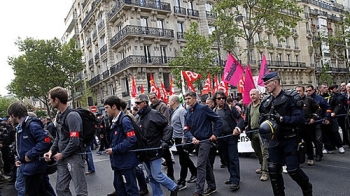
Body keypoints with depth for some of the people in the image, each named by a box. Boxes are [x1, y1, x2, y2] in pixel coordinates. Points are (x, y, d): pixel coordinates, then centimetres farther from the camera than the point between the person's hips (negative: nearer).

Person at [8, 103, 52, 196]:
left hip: (33, 168, -9)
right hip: (27, 167, 9)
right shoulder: (20, 127, 12)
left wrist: (30, 155, -22)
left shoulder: (32, 125, -19)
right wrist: (19, 159, 10)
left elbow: (46, 141, -28)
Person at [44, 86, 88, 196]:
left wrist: (62, 154, -10)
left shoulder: (72, 116, -19)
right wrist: (52, 151, 3)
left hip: (74, 157, -9)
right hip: (63, 158, 9)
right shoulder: (60, 115, 10)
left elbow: (75, 142, -23)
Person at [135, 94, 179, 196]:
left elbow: (167, 127, -14)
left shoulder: (154, 114, -13)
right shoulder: (140, 117, 11)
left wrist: (165, 141, -21)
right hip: (145, 152, 8)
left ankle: (174, 187, 19)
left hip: (154, 151, -8)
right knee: (151, 177, 14)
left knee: (156, 175, -3)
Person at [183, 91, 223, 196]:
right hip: (196, 142, 7)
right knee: (206, 164, 17)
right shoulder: (187, 114, 8)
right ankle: (212, 186, 31)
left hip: (205, 140, -7)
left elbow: (218, 120, -10)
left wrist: (215, 134, -12)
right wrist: (192, 138, -18)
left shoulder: (203, 108, -11)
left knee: (200, 165, -9)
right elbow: (186, 129, 0)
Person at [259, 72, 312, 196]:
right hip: (274, 140, 5)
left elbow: (300, 119, -17)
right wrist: (263, 123, -10)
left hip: (289, 140, -5)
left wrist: (281, 119, -25)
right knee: (274, 170, 8)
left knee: (293, 169, 1)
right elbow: (261, 119, 12)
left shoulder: (290, 98, -11)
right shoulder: (266, 101, 6)